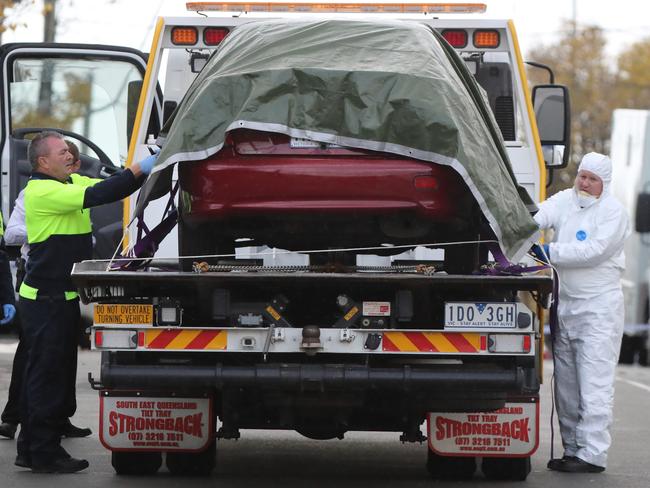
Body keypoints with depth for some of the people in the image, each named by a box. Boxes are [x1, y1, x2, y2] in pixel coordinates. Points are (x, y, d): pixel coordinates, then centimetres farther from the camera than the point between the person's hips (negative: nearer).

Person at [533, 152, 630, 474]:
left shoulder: (613, 212, -4)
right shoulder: (564, 201, 11)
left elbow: (595, 251, -16)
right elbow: (540, 217, -7)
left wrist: (551, 252, -19)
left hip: (599, 306, -6)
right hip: (565, 303, 6)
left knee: (594, 383, -9)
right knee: (566, 383, 8)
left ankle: (592, 454, -10)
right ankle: (571, 449, 16)